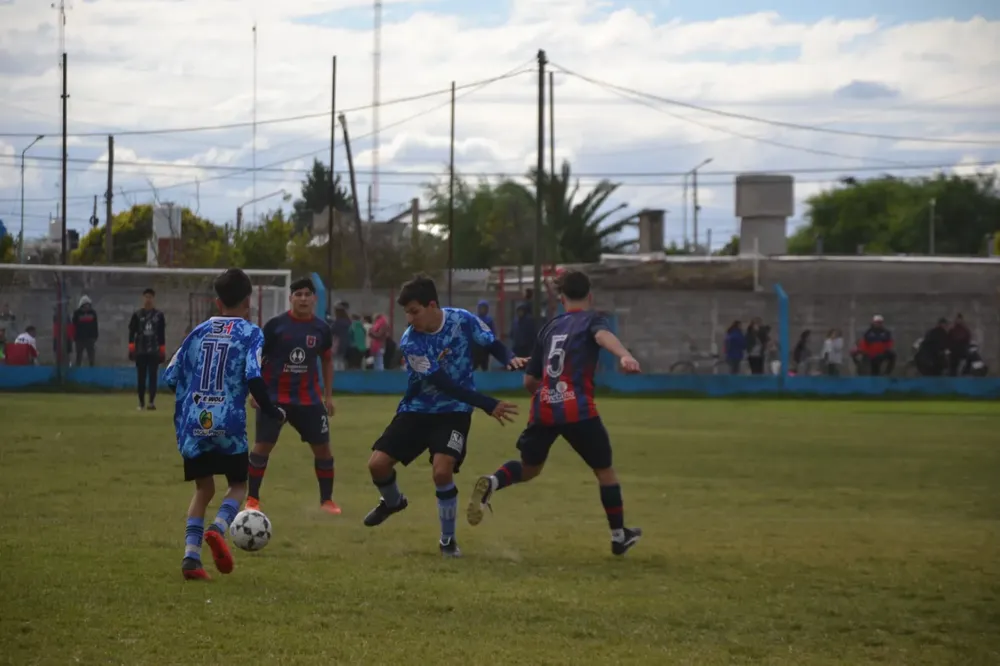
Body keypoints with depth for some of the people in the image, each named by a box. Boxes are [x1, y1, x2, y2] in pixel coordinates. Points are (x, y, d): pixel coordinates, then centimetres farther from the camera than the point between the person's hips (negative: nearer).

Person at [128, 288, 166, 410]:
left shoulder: (159, 315, 7)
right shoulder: (137, 315, 5)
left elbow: (162, 335, 9)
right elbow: (131, 333, 4)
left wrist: (163, 351, 5)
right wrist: (131, 349, -4)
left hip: (154, 351, 0)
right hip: (140, 351, 0)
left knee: (153, 377, -6)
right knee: (141, 378, 4)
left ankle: (152, 402, -11)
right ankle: (141, 403, 9)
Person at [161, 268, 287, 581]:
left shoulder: (199, 332, 12)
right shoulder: (251, 334, -1)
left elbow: (171, 377, 12)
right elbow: (253, 378, -15)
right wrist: (272, 411, -1)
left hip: (194, 423, 4)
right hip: (229, 423, -4)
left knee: (203, 488, 16)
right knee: (238, 484, 15)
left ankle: (191, 555, -2)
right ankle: (218, 528, -15)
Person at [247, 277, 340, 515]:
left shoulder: (321, 329, 1)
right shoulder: (276, 325, -8)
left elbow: (327, 361, 14)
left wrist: (328, 395, 10)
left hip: (309, 398, 3)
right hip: (274, 396, -3)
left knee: (322, 447, 1)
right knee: (263, 445, -4)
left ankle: (327, 500, 16)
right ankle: (252, 498, 10)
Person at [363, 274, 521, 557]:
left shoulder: (462, 320, -16)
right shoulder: (410, 342, -19)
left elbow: (493, 344, 0)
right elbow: (443, 384, -24)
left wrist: (510, 359, -26)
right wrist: (488, 405, -29)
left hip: (453, 411, -1)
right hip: (417, 409, 1)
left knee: (441, 470, -23)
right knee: (377, 463, -7)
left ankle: (448, 538, -2)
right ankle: (393, 501, 30)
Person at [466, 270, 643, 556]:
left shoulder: (550, 327, 20)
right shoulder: (592, 319, 6)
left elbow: (529, 381, 22)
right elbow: (603, 335, -21)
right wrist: (624, 355, -41)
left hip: (543, 409, 4)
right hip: (578, 410, -4)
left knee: (529, 468, 21)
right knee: (604, 470, 15)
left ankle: (491, 483, -10)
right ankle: (619, 536, 22)